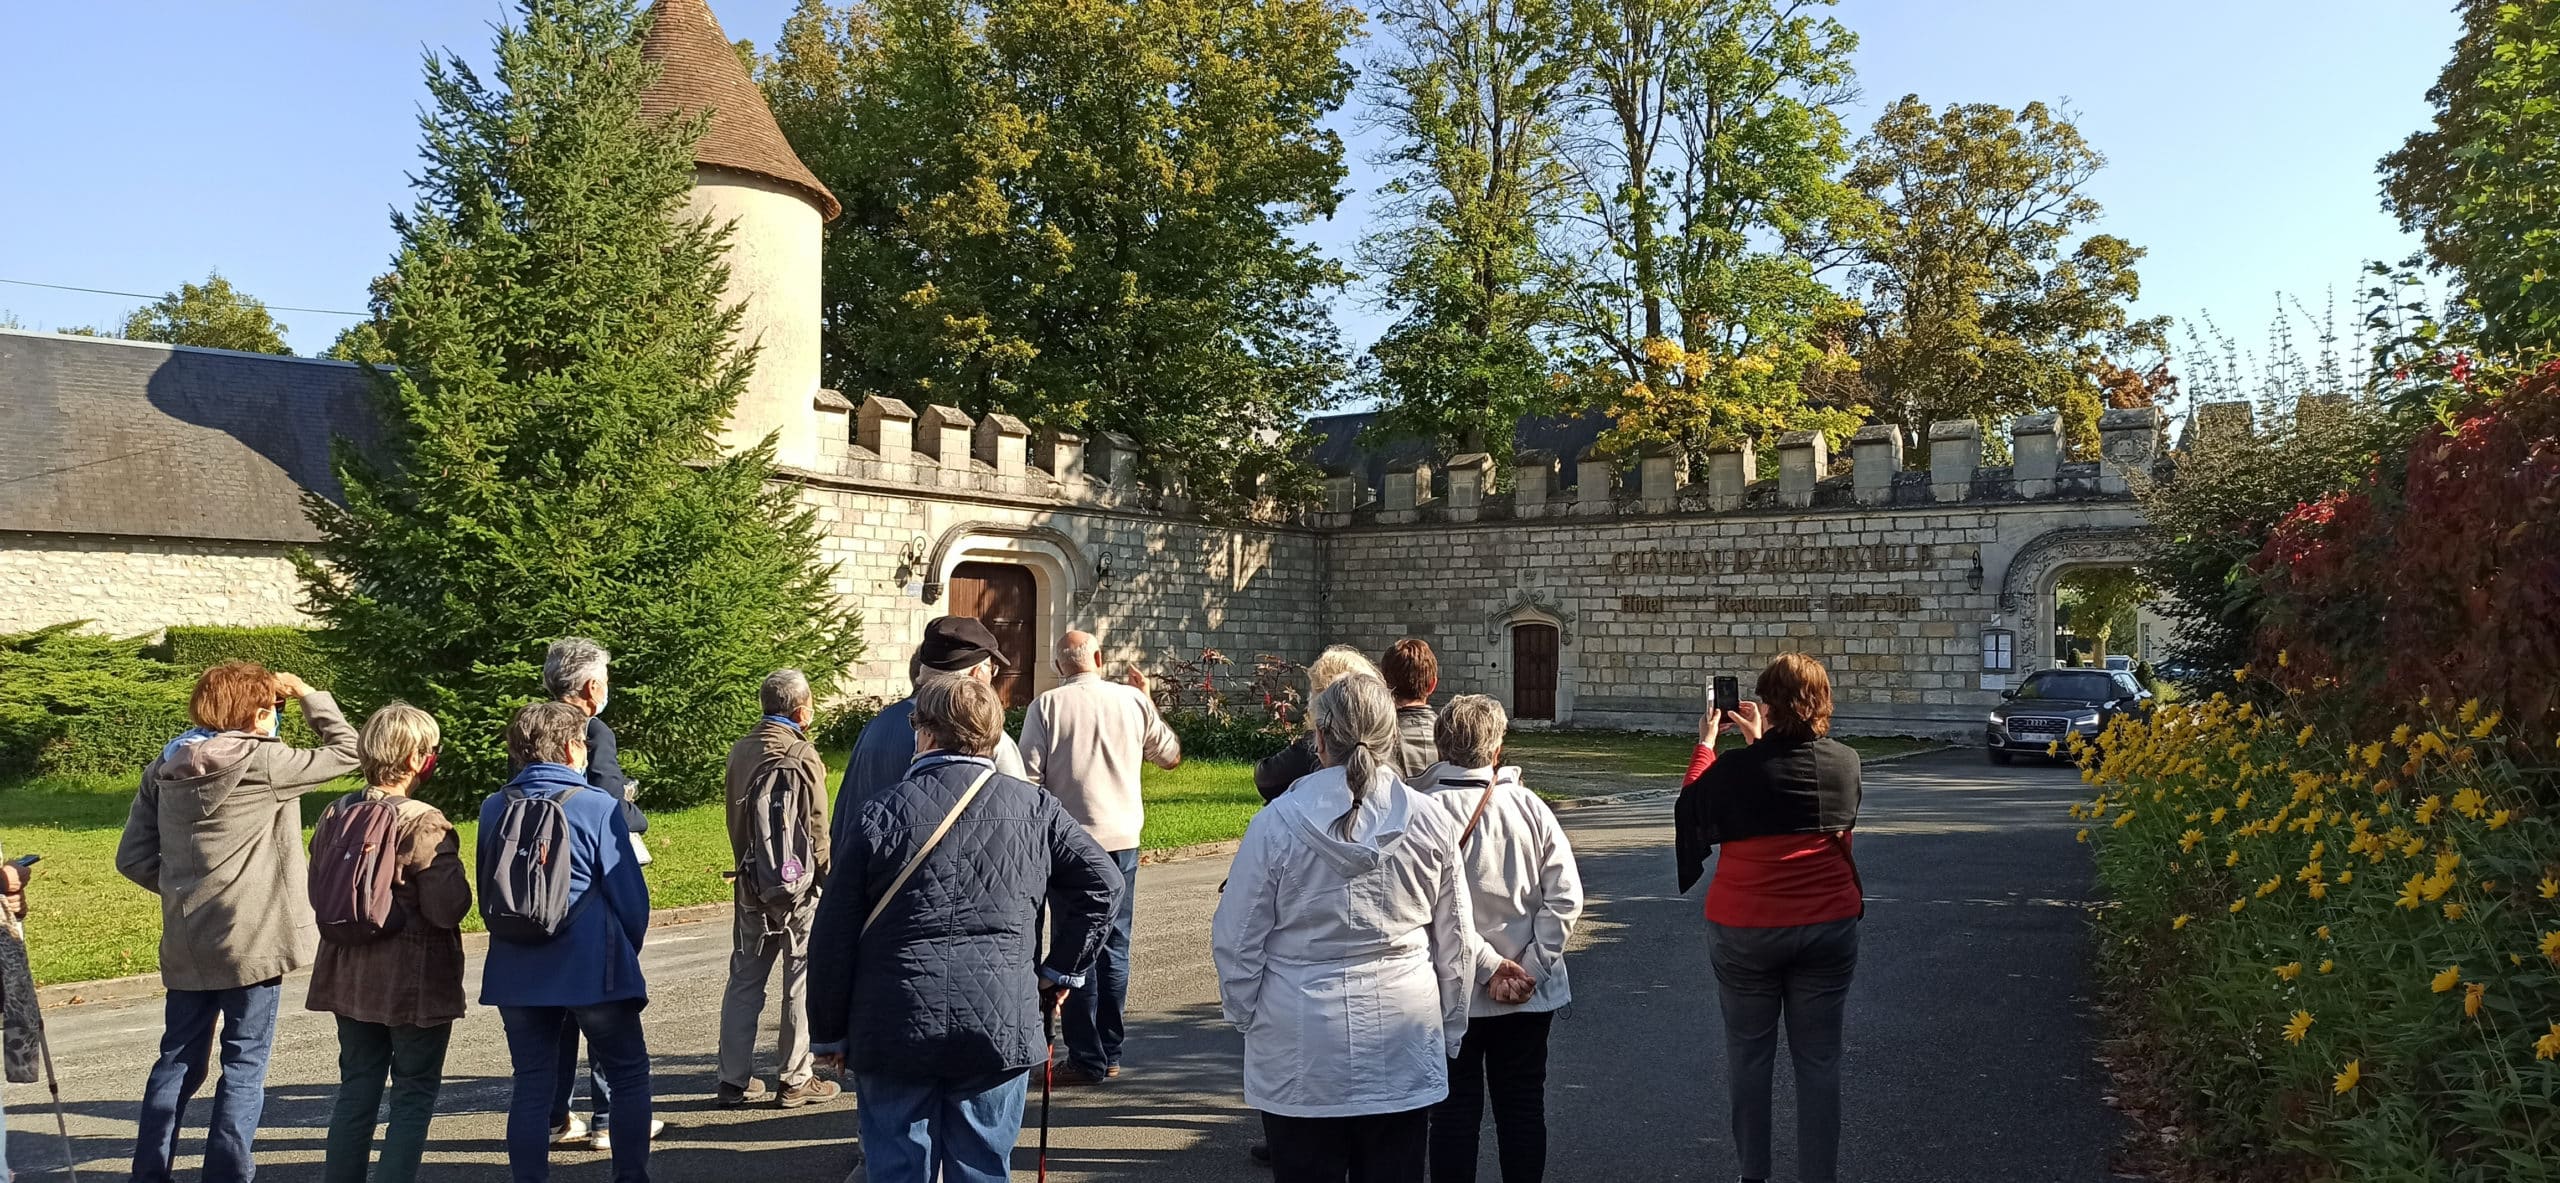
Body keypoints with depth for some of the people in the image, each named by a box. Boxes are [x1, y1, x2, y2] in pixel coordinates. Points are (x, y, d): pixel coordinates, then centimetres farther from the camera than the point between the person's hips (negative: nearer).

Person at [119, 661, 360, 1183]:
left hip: (185, 944, 6)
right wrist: (307, 693, 2)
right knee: (245, 1067, 3)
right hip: (253, 942, -6)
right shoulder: (262, 762, -13)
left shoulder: (165, 767, 6)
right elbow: (346, 752, -5)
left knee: (178, 1060, 17)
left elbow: (133, 858, 7)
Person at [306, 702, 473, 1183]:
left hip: (350, 977, 6)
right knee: (414, 1095, 6)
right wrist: (456, 873, -4)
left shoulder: (336, 814, 1)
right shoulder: (424, 823, -20)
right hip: (414, 981, -6)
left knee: (356, 1090, 17)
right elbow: (447, 909, -21)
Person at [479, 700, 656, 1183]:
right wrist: (628, 952, 9)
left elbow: (486, 894, 13)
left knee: (531, 1084, 12)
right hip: (592, 970, -4)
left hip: (517, 974, 4)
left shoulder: (494, 810, 2)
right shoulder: (596, 807, -11)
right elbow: (630, 894, -8)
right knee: (628, 1075, 10)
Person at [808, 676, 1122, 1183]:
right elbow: (1101, 882, 0)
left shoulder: (877, 815, -4)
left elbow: (834, 935, -1)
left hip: (894, 1029, -1)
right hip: (1001, 1027, 1)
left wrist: (830, 1032, 9)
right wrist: (1063, 969, 9)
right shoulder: (1033, 806, 1)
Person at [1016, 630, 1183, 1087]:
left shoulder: (1047, 705, -4)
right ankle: (1110, 1054, 16)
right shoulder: (1132, 701, 2)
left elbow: (1029, 776, -8)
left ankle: (1086, 1060, 5)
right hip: (1122, 838, 3)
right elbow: (1170, 755, 15)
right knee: (1114, 947, 12)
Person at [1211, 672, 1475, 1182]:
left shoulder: (1277, 822, -12)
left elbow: (1236, 941, -5)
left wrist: (1246, 1016, 13)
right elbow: (1455, 945, 4)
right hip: (1403, 1049, 2)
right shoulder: (1432, 823, -5)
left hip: (1301, 1051, -2)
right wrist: (1449, 1034, 18)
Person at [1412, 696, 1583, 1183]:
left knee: (1455, 1110, 9)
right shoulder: (1528, 805, -5)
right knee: (1523, 1107, 15)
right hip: (1529, 995, 2)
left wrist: (1489, 965, -13)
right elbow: (1565, 896, -7)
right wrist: (1530, 967, -6)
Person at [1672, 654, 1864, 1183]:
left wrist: (1705, 746, 11)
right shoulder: (1845, 763, -3)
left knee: (1749, 1055, 12)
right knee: (1819, 1058, 10)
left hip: (1746, 930, -2)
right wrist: (1761, 744, 20)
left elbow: (1690, 811, 3)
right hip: (1828, 927, 2)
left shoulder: (1735, 768, -15)